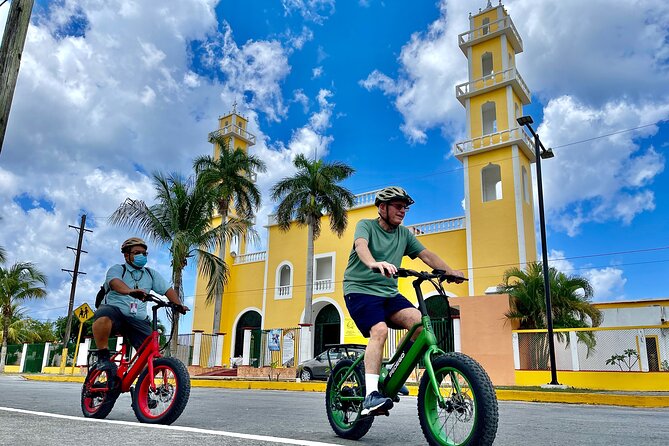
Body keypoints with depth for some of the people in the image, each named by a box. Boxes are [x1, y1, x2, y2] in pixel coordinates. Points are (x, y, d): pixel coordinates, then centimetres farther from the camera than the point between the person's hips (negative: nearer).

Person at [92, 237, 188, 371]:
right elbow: (115, 282, -19)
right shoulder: (117, 269, 5)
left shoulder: (151, 274, 18)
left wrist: (179, 305, -12)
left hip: (138, 320, 4)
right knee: (103, 317, -39)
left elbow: (168, 290, 9)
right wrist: (131, 291, -41)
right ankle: (103, 357, -20)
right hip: (115, 309, -3)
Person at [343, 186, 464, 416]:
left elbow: (426, 254, 3)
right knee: (379, 330, -29)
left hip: (388, 293, 5)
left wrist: (449, 271, -15)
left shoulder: (404, 234, 13)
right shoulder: (366, 225, -4)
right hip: (360, 290, -5)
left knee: (418, 320, -20)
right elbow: (361, 245, -26)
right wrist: (374, 263, -48)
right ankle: (371, 396, -27)